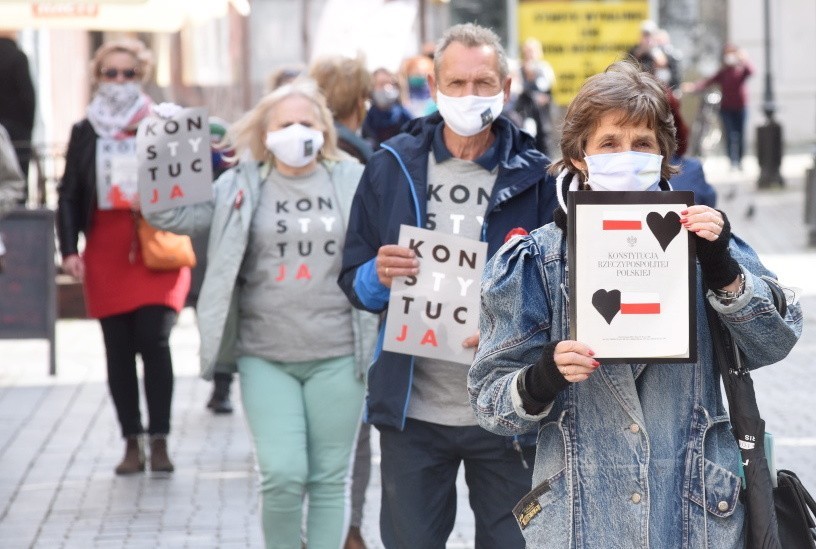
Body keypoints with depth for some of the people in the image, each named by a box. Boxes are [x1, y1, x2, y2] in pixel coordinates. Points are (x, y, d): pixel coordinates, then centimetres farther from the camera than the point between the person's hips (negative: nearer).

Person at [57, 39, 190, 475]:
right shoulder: (85, 132, 10)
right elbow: (69, 195, 10)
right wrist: (69, 250, 0)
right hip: (105, 257, 2)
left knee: (154, 343, -11)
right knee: (118, 351, 4)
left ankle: (159, 441, -2)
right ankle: (132, 443, 11)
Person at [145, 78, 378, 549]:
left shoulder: (353, 182, 6)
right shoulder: (241, 188, 5)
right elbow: (170, 215, 0)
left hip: (336, 356, 1)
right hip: (265, 356, 0)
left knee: (330, 479, 6)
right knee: (283, 476, -8)